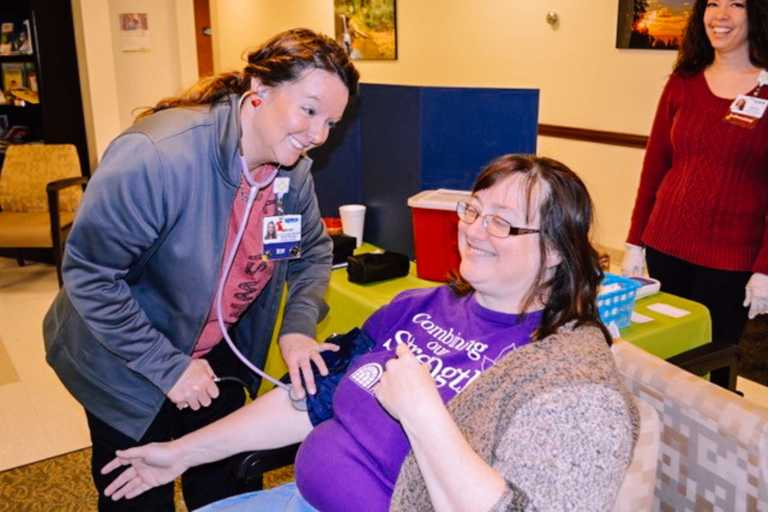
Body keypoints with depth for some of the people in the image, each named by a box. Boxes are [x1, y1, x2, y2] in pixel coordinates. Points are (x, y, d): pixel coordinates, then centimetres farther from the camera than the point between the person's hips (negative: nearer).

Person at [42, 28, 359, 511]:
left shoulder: (293, 168, -11)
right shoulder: (157, 157, -33)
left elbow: (313, 251, 4)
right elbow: (88, 275, -27)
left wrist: (298, 327, -14)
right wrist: (167, 367, -24)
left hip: (218, 357, 6)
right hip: (128, 367, -5)